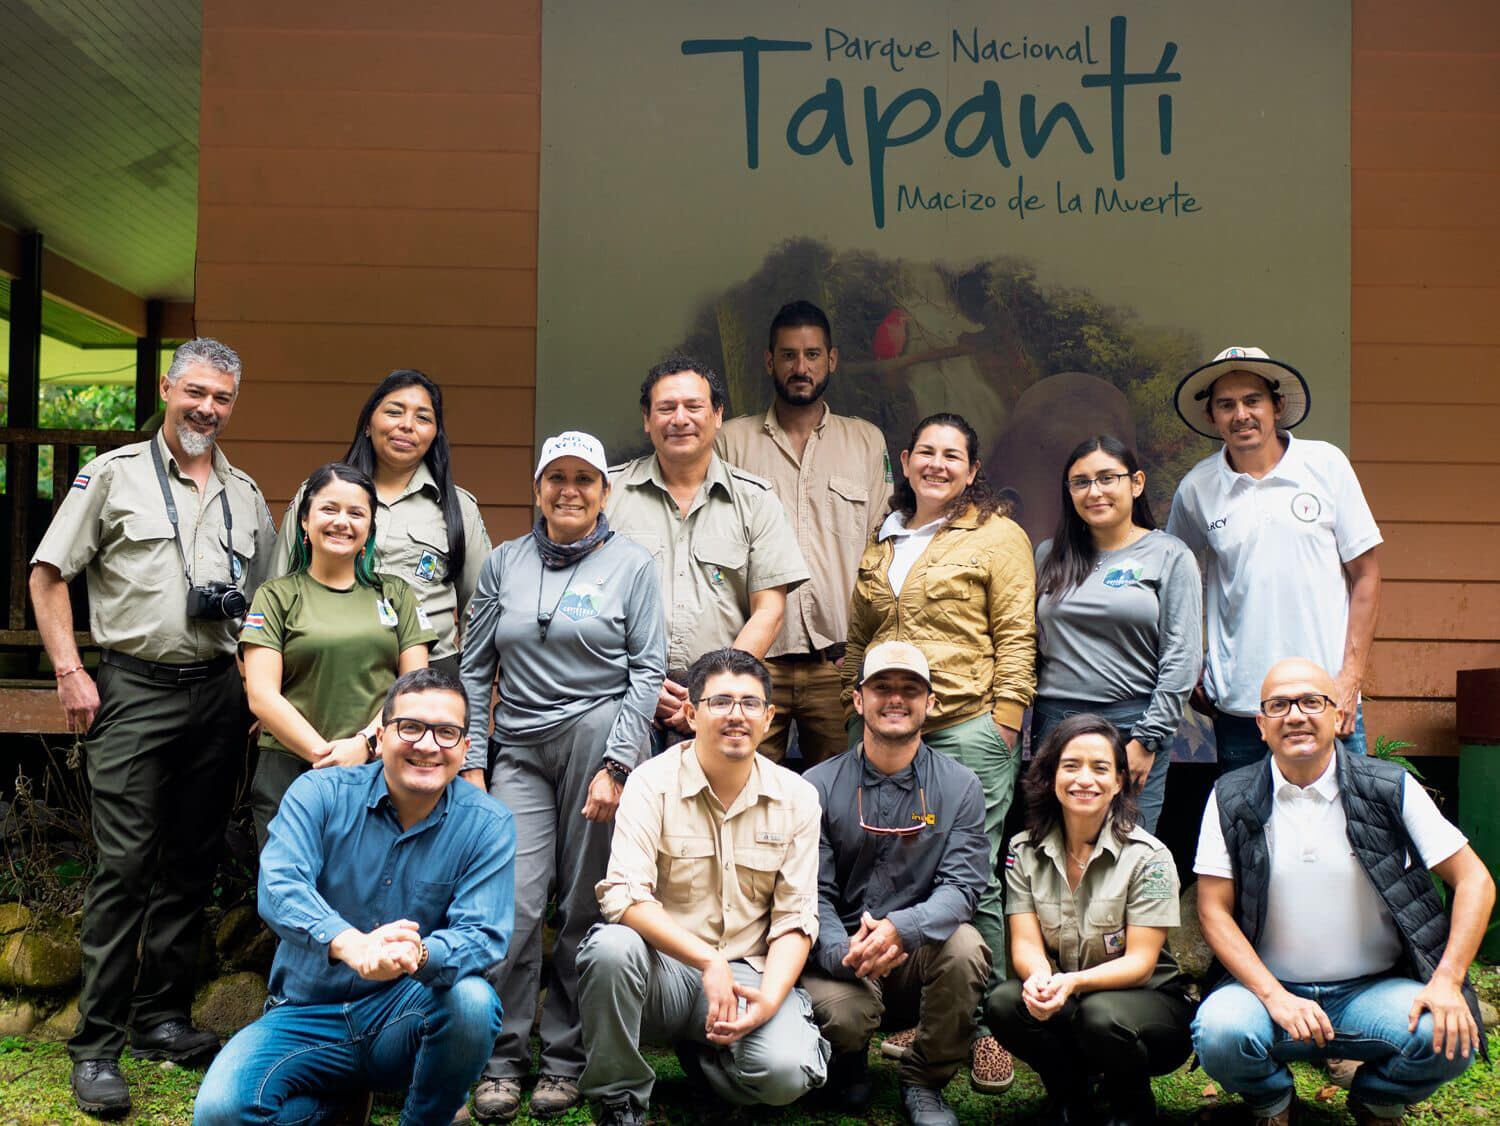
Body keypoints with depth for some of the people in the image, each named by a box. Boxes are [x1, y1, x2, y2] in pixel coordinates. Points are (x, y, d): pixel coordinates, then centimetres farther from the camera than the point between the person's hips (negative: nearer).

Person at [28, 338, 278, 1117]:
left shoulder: (245, 496, 14)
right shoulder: (114, 475, 1)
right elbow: (48, 574, 0)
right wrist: (69, 671, -8)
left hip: (219, 693, 5)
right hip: (134, 690, -5)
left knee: (192, 863, 9)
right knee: (125, 864, -7)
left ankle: (163, 1019, 22)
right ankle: (96, 1046, 1)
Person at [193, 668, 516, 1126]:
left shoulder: (488, 825, -4)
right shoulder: (319, 793, -5)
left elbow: (482, 934, -14)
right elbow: (280, 886, -21)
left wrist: (419, 955, -38)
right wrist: (350, 943, -42)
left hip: (405, 1018, 0)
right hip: (309, 1016, 1)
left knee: (471, 1000, -33)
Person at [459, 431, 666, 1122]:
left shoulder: (632, 565, 6)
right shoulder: (503, 564, 12)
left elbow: (647, 670, 0)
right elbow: (475, 670, 12)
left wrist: (616, 766, -8)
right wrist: (470, 763, 4)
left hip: (601, 737, -2)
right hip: (520, 750, 2)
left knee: (586, 909, 1)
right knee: (514, 904, -8)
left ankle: (565, 1059, 14)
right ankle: (502, 1061, 5)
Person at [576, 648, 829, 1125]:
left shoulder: (797, 797, 2)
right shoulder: (652, 782, -7)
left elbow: (795, 917, 1)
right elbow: (623, 895, -18)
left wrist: (768, 999, -16)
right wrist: (708, 962, -27)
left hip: (748, 973, 2)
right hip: (665, 968, -1)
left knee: (786, 1072, -27)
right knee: (612, 946, -35)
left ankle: (702, 1050, 10)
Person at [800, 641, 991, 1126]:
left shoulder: (960, 786, 0)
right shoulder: (818, 787, -2)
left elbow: (962, 885, -9)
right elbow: (812, 894, -5)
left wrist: (901, 929, -30)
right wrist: (844, 952, -27)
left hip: (920, 956, 1)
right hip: (841, 954, -1)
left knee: (964, 945, -31)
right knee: (841, 1013, -32)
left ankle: (924, 1081, -3)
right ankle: (849, 1064, 11)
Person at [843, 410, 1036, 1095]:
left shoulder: (997, 535, 1)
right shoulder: (883, 542, 17)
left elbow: (1016, 634, -4)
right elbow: (859, 636, 23)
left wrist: (1005, 717, -9)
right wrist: (854, 699, 14)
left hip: (967, 726, -5)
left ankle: (987, 1026, 5)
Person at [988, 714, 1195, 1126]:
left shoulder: (1147, 856, -12)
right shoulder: (1025, 851, -1)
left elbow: (1140, 962, -16)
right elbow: (1025, 943, -8)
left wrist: (1073, 983, -35)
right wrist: (1040, 979, -33)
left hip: (1147, 1000, -2)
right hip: (1061, 1001, 3)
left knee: (1101, 1014, -35)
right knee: (1004, 1004, -27)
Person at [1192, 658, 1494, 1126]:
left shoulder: (1391, 788, -3)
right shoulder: (1232, 799, -2)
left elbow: (1474, 880, -1)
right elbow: (1214, 910, -4)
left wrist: (1447, 981, -14)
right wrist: (1275, 997, -17)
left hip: (1375, 988, 1)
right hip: (1268, 986, 0)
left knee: (1450, 1037, -28)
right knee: (1219, 1034, -31)